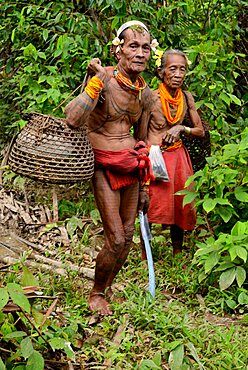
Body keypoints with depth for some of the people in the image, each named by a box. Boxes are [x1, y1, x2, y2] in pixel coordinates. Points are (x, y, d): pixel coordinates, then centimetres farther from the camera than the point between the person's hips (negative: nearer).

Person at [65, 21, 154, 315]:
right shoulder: (103, 78, -14)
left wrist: (144, 186, 20)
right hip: (103, 166, -6)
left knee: (128, 235, 9)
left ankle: (109, 288, 30)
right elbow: (71, 119, -28)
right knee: (116, 239, -8)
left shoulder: (146, 93, 4)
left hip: (131, 166, 6)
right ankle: (96, 293, 16)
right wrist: (96, 83, -29)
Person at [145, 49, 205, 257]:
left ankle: (177, 256, 24)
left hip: (178, 157, 5)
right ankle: (144, 259, 7)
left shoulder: (187, 98, 2)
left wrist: (181, 128, -8)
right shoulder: (151, 98, -12)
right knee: (151, 208, -6)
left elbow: (201, 132, 8)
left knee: (181, 206, 8)